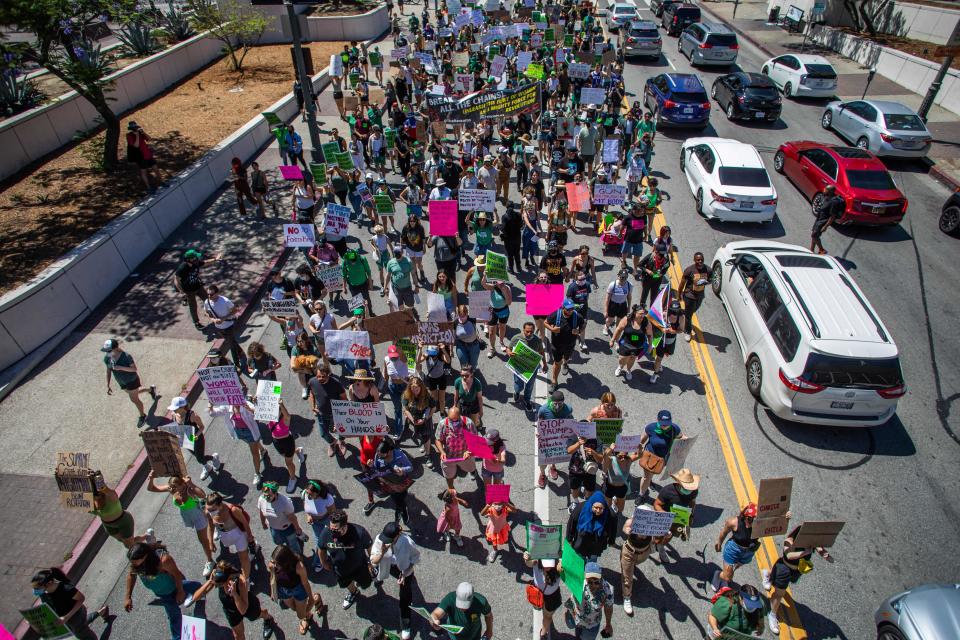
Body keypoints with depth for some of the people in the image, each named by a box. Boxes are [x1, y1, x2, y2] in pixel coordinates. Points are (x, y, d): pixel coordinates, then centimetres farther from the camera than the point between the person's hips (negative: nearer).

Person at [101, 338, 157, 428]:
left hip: (131, 380, -7)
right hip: (122, 382, 7)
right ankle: (151, 389, 54)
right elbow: (108, 371, -3)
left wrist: (121, 367, -38)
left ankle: (143, 416, 34)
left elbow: (134, 368, -24)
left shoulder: (126, 356, -31)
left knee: (134, 399, 8)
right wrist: (108, 385, -5)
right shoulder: (107, 358, -14)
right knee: (133, 394, 28)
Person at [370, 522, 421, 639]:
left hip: (405, 568, -2)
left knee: (405, 597, 4)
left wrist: (405, 574, -24)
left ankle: (405, 628, 24)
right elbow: (373, 561, -26)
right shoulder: (379, 539, -35)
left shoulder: (408, 542, -40)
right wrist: (382, 552, -46)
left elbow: (415, 558, -20)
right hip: (389, 566, 2)